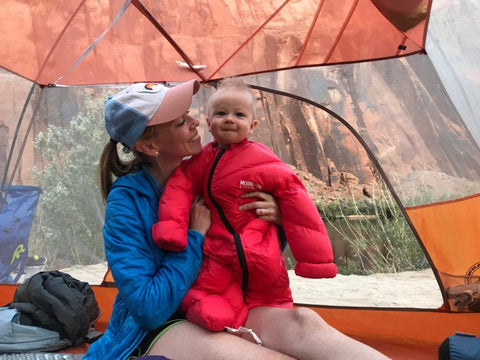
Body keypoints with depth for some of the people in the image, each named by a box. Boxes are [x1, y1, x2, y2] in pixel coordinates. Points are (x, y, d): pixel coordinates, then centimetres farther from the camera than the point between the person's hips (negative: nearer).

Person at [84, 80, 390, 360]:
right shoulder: (127, 201, -16)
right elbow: (150, 309, -23)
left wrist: (278, 221, -13)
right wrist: (196, 234, -20)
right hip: (151, 331, -4)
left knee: (300, 323, -27)